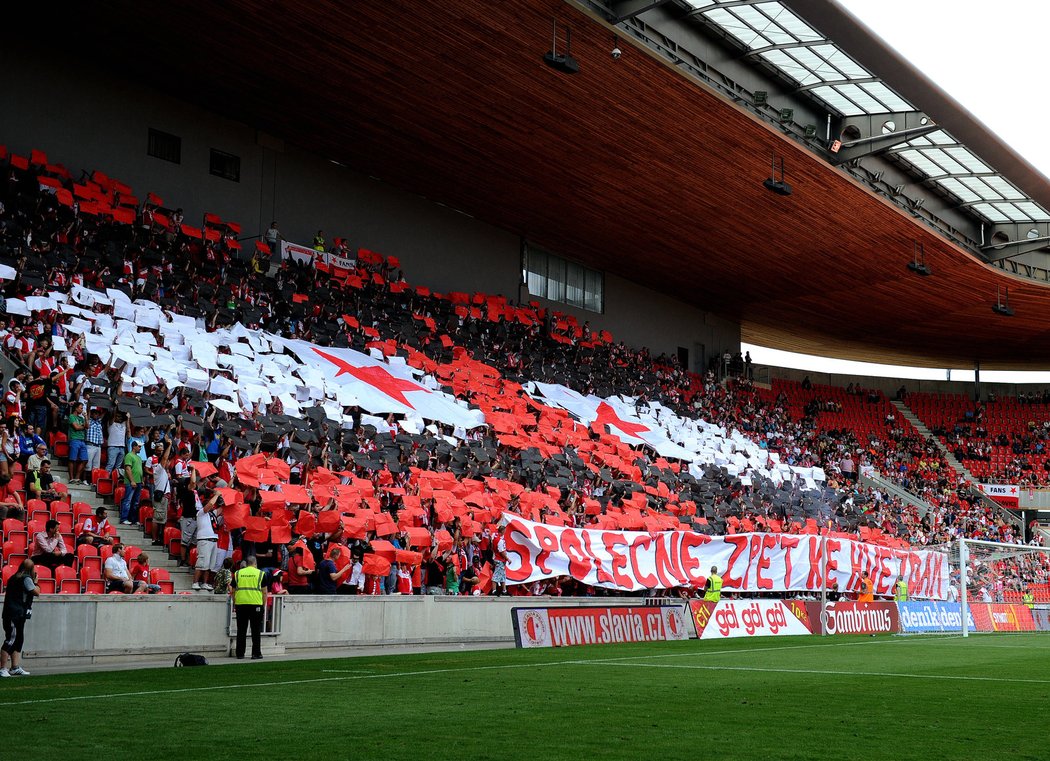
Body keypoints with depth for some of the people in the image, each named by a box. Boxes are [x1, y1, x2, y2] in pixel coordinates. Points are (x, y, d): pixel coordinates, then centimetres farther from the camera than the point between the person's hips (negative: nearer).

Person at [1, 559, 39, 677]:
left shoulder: (14, 578, 15)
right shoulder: (26, 579, -12)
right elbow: (36, 592, -14)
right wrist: (36, 582, 5)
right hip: (16, 615, -10)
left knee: (18, 640, 14)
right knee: (10, 641, -10)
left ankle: (15, 667, 17)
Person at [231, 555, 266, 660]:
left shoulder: (238, 573, 10)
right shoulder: (260, 573, 3)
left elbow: (233, 591, 12)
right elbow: (264, 592, 1)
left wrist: (234, 605, 19)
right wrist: (264, 605, 8)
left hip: (240, 604, 2)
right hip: (256, 604, -2)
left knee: (241, 630, 7)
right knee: (256, 630, 4)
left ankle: (240, 654, 9)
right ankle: (256, 653, 4)